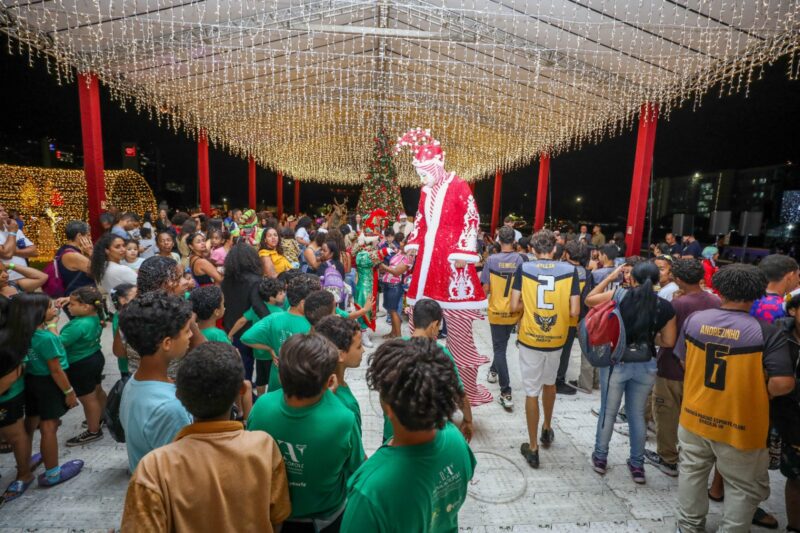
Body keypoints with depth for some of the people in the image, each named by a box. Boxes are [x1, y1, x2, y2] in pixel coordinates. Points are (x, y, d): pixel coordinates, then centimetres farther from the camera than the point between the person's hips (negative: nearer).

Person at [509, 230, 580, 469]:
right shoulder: (570, 270, -6)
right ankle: (547, 430, 45)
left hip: (530, 339, -2)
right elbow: (575, 311, -7)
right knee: (549, 382, 26)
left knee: (532, 392, 8)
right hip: (556, 339, 3)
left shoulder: (523, 268, -9)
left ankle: (532, 448, 18)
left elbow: (514, 306, -10)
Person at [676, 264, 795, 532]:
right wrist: (761, 393, -1)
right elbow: (783, 383, -21)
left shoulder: (694, 319, -8)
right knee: (744, 487, 19)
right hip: (740, 425, -3)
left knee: (692, 472, 22)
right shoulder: (766, 332, -19)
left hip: (695, 416, 4)